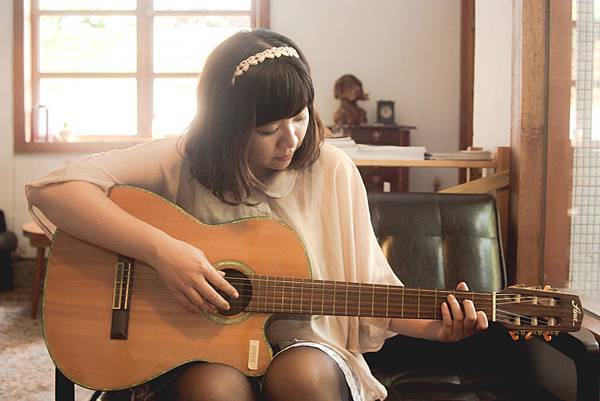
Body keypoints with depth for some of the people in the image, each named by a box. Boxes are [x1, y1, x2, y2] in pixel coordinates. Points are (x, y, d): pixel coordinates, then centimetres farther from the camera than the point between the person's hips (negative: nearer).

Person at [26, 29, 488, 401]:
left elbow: (369, 286, 4)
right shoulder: (183, 163, -9)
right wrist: (161, 248, -29)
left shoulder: (333, 171, -2)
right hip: (198, 355, -1)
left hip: (303, 350, 2)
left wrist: (431, 326, -14)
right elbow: (54, 190, -19)